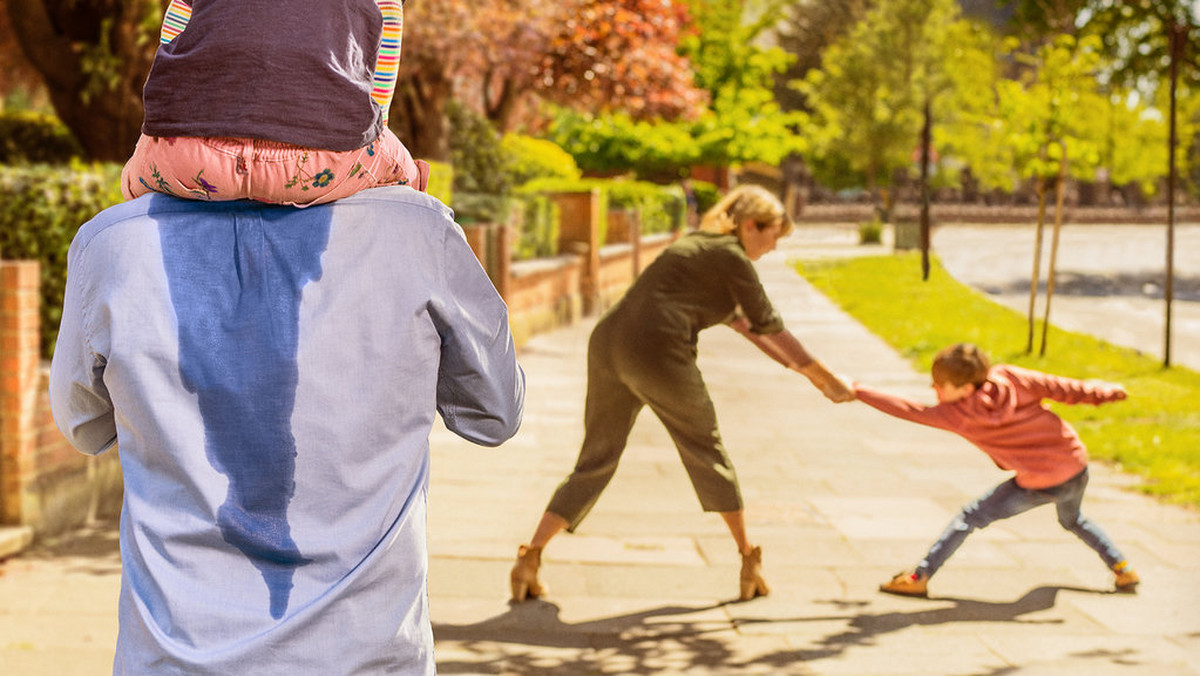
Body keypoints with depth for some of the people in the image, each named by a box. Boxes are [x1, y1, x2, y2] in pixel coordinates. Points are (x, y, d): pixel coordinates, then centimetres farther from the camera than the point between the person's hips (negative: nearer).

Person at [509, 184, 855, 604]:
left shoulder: (698, 245, 28)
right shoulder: (731, 257, 2)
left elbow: (743, 322, 32)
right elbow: (769, 328, 5)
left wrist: (801, 367, 32)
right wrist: (824, 377, 13)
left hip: (607, 343, 8)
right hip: (656, 351, -8)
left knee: (596, 460, 10)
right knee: (706, 451, 10)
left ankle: (530, 557, -1)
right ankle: (747, 557, 21)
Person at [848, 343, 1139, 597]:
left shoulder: (958, 415, -16)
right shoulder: (1012, 378, -7)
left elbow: (907, 410, -15)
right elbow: (1063, 388, -2)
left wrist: (857, 391, -13)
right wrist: (1105, 392, 13)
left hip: (1040, 485, -6)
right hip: (1077, 465, 6)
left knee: (970, 518, 5)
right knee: (1073, 520, 37)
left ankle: (919, 578, 4)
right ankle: (1122, 568, 36)